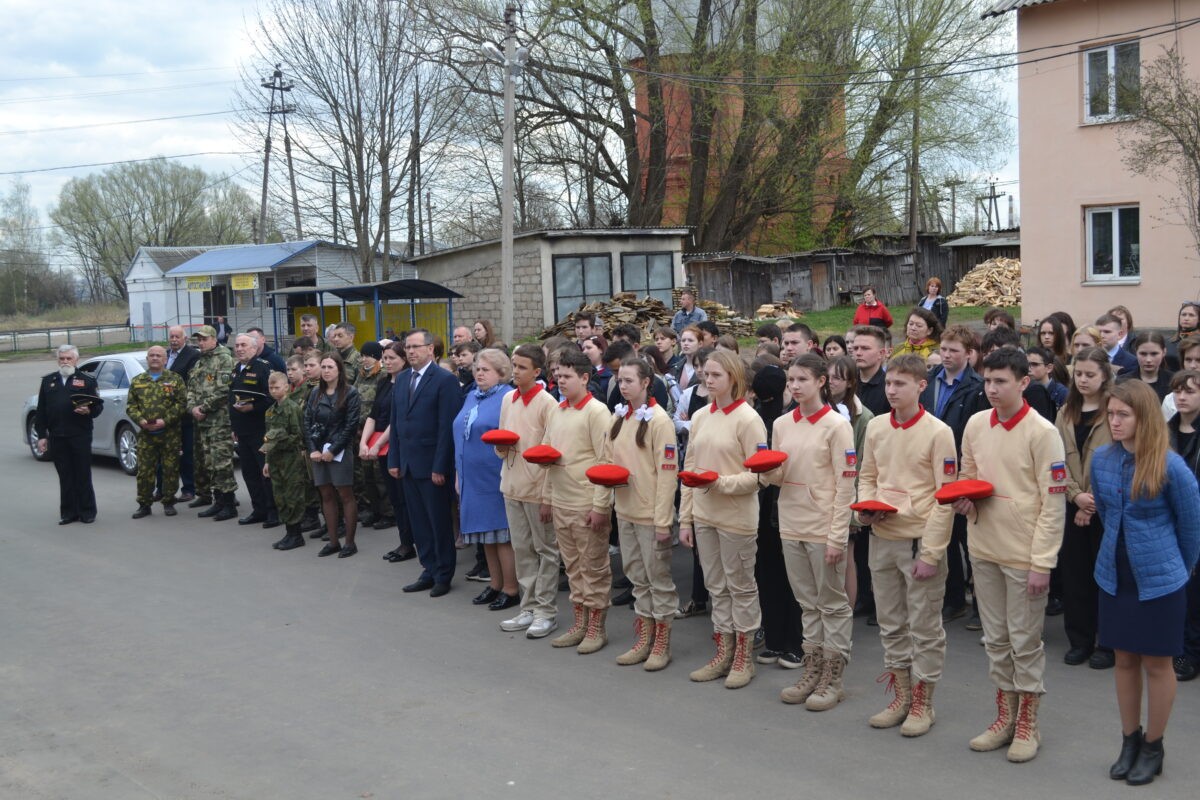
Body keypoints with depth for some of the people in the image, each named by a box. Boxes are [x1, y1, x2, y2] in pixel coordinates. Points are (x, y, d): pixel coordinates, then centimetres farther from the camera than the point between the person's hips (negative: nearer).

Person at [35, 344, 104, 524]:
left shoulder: (87, 380, 6)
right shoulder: (48, 381, 14)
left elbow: (99, 405, 4)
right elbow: (41, 411, 12)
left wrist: (89, 411, -18)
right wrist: (41, 435, 6)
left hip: (80, 436, -3)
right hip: (57, 437, 3)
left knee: (83, 476, 1)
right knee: (65, 477, 7)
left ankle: (87, 512, 8)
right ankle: (68, 513, 13)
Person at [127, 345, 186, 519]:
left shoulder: (175, 380, 4)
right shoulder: (137, 381, 12)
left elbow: (182, 403, -5)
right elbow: (130, 405, 9)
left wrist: (165, 420, -15)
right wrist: (140, 420, -10)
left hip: (170, 434, -2)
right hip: (145, 435, 2)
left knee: (170, 469, 2)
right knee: (144, 471, 1)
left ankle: (169, 503, 13)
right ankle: (144, 504, 9)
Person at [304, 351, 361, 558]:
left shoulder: (350, 393, -5)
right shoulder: (316, 393, 11)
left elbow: (350, 425, -10)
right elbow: (307, 421, 7)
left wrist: (332, 450, -14)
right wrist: (312, 449, -5)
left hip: (339, 451, -5)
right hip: (318, 451, 5)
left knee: (345, 495, 0)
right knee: (326, 496, 8)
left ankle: (350, 542, 6)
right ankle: (333, 541, 15)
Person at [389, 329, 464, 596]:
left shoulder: (445, 380, -10)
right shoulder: (401, 380, 12)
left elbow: (447, 427, -14)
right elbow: (395, 422, 14)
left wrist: (440, 467, -17)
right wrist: (394, 460, 8)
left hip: (432, 465, -7)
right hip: (408, 464, 7)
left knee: (439, 522, 4)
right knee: (418, 522, 11)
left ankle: (443, 575, 15)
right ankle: (429, 571, 21)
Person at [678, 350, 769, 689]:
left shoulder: (748, 419, -11)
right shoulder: (700, 417, 8)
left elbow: (757, 475, -12)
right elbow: (688, 470, 10)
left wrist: (720, 482, -24)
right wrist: (685, 518, 8)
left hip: (736, 517, -6)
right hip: (703, 514, 6)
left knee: (741, 586, 6)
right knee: (716, 585, 14)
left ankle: (744, 656, 18)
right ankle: (723, 652, 25)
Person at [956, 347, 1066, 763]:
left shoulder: (1042, 433, -13)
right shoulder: (975, 424, 3)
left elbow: (1053, 503, -13)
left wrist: (1042, 563, -15)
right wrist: (964, 501, -5)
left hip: (1025, 555, -5)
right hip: (984, 549, 6)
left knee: (1025, 641, 5)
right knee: (996, 638, 15)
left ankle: (1027, 724, 20)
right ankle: (1005, 716, 28)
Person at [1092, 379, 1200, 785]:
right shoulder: (1101, 460, -4)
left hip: (1159, 581, -4)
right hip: (1114, 576, 4)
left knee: (1156, 663, 9)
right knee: (1124, 660, 14)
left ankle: (1153, 748, 24)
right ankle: (1129, 741, 29)